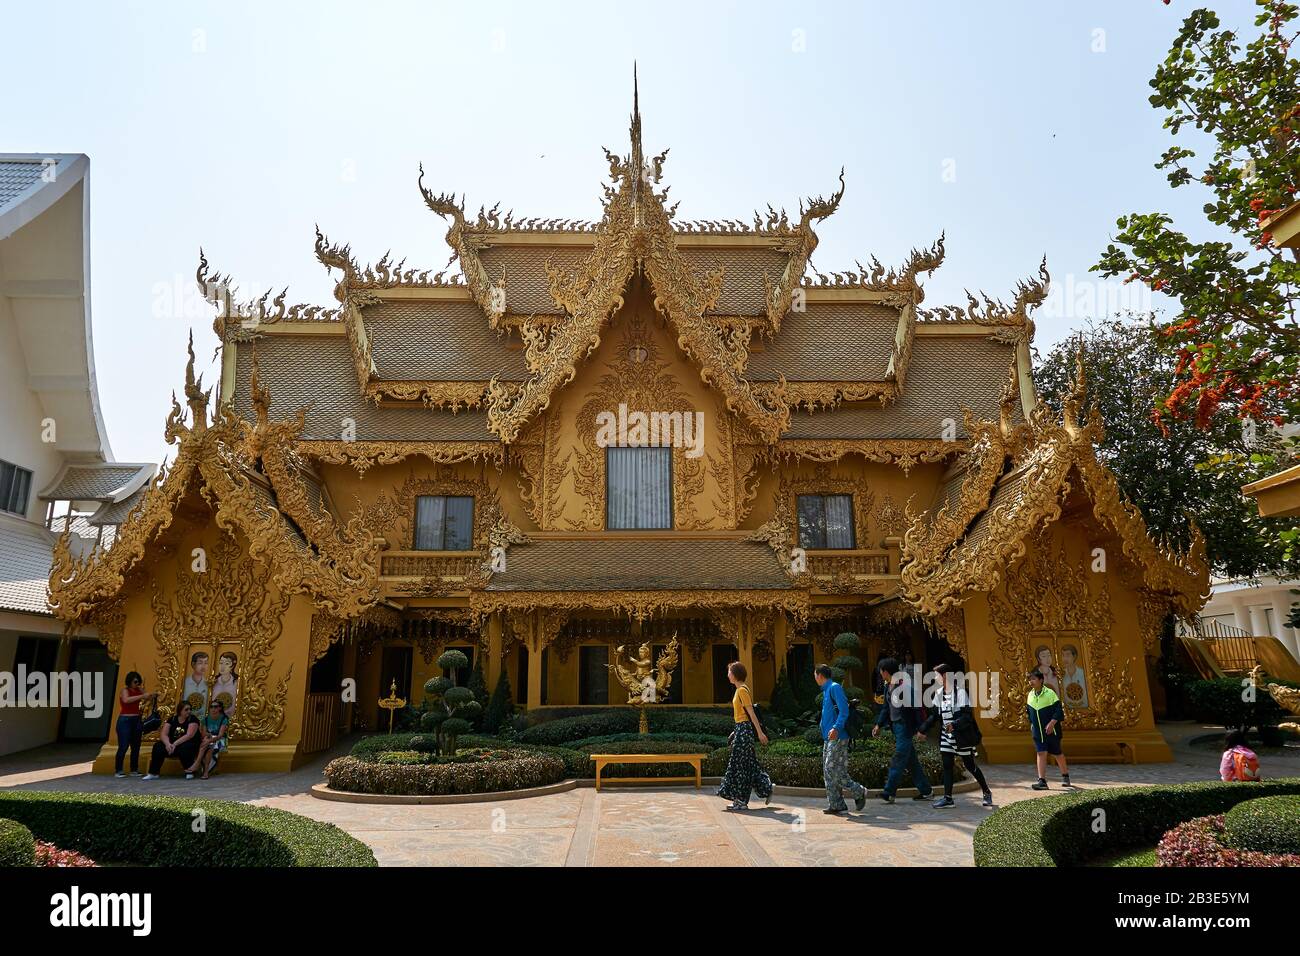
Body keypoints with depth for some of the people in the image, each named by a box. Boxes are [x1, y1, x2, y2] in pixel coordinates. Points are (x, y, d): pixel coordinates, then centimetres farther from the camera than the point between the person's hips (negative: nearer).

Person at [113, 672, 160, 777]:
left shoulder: (139, 690, 8)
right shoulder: (125, 690, -8)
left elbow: (147, 698, 13)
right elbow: (126, 700, -27)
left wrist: (153, 695, -8)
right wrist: (142, 696, -31)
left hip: (137, 720, 6)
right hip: (125, 720, -6)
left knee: (136, 746, 7)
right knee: (123, 746, -6)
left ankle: (134, 770, 13)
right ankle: (118, 770, 3)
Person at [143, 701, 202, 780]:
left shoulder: (192, 719, -8)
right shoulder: (172, 719, 4)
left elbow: (189, 735, -20)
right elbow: (164, 734, -5)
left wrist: (175, 744, -29)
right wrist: (168, 744, -25)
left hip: (190, 744, -4)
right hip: (172, 744, 4)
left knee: (184, 749, -37)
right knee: (157, 747, -20)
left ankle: (189, 772, -18)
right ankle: (153, 773, -13)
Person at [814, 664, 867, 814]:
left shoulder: (835, 688, -10)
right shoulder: (826, 690, 20)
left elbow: (844, 710, -19)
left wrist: (836, 728, -29)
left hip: (837, 737, -10)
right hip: (828, 738, 10)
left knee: (833, 770, -12)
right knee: (827, 772, 8)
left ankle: (859, 792, 2)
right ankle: (836, 805, 11)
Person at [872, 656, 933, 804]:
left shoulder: (904, 685, -16)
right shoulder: (888, 686, 12)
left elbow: (914, 707, -15)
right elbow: (886, 707, 20)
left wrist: (918, 729, -16)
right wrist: (879, 725, 14)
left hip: (905, 726, -9)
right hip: (896, 726, 9)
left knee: (898, 760, -7)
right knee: (911, 760, 12)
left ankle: (889, 792, -7)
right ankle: (926, 790, 20)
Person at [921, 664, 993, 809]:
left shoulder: (960, 692, -15)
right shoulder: (940, 693, 6)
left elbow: (967, 715, -19)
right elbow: (934, 714, 11)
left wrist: (955, 724, -33)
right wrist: (924, 729, 5)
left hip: (962, 736, -6)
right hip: (946, 735, 6)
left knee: (970, 765, 5)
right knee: (947, 765, 1)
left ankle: (987, 793, 25)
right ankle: (948, 798, 4)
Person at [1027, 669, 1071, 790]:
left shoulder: (1050, 693, -13)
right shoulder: (1030, 695, 5)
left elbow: (1058, 710, -15)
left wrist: (1052, 723, -22)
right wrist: (1032, 723, 14)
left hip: (1051, 730, -4)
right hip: (1038, 731, 4)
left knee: (1057, 753, 11)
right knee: (1041, 753, -5)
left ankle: (1065, 776, 33)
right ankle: (1042, 781, -7)